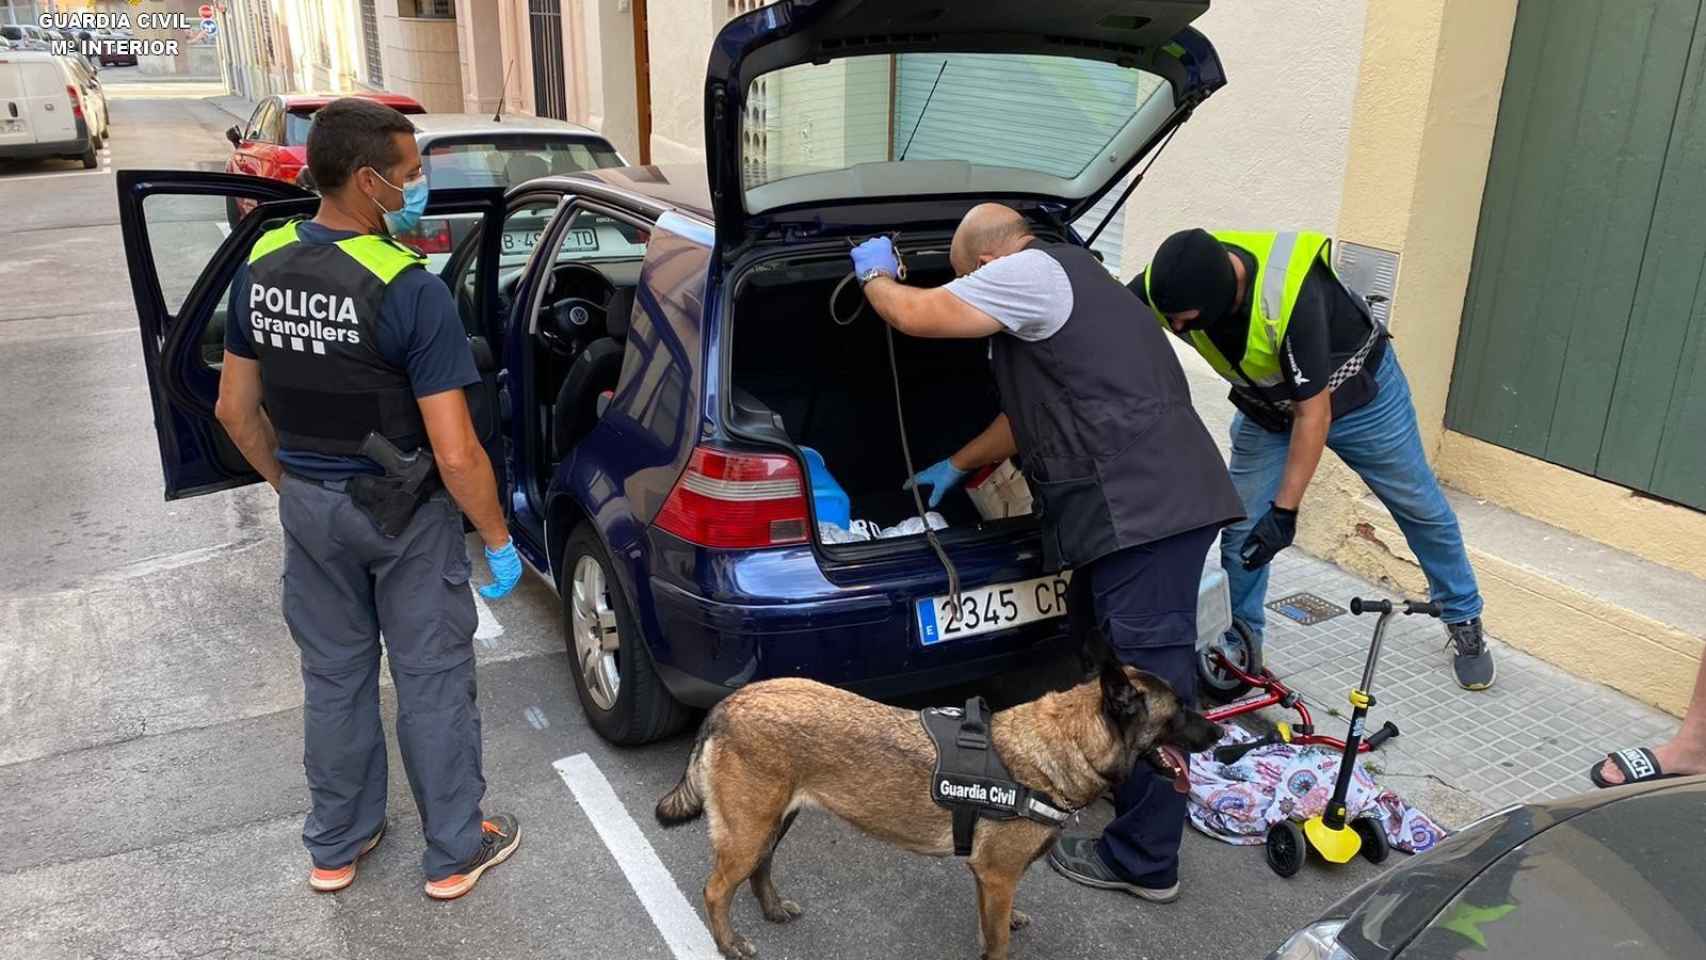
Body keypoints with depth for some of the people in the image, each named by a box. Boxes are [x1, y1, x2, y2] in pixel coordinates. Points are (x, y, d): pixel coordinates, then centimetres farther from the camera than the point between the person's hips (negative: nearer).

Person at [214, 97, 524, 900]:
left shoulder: (260, 268, -2)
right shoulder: (410, 291, -23)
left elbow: (236, 409, 7)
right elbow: (455, 453, -23)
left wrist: (292, 487, 20)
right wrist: (499, 540, -11)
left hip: (309, 504, 6)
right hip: (402, 513, -6)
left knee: (333, 674, 20)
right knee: (432, 680, 9)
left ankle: (335, 845, 37)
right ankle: (456, 851, 25)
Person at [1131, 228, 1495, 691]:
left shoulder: (1290, 297, -42)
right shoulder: (1165, 284, -30)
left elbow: (1314, 414, -35)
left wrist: (1284, 511, -32)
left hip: (1358, 393, -3)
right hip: (1267, 408, 4)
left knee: (1422, 510, 14)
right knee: (1241, 532, -1)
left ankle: (1464, 622, 37)